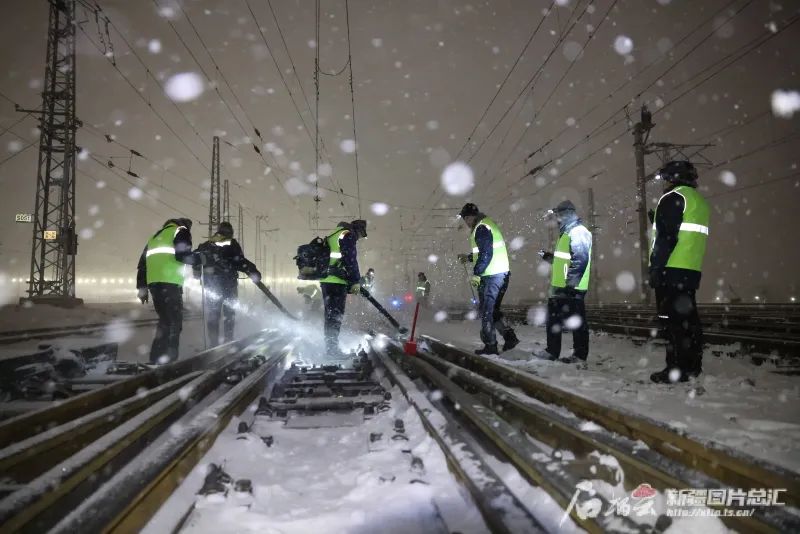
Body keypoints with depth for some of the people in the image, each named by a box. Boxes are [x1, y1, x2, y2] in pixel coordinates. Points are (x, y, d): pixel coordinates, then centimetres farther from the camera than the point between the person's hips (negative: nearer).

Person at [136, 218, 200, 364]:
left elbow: (142, 263, 24)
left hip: (154, 283, 8)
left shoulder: (156, 236, 29)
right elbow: (183, 256, -12)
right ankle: (168, 360, -8)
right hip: (170, 283, -7)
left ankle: (157, 359, 17)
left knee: (165, 320, 17)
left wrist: (142, 287, 24)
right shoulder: (181, 231, 6)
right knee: (174, 322, -3)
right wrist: (200, 257, 5)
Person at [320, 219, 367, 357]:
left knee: (331, 313, 14)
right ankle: (332, 348, -5)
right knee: (336, 314, -6)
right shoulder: (348, 235, -5)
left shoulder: (334, 235, 25)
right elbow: (350, 260, -14)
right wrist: (356, 281, -11)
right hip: (336, 280, -9)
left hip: (326, 279, 9)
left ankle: (330, 346, 21)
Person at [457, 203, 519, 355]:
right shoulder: (489, 224, 18)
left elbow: (486, 254, -22)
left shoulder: (481, 228, -14)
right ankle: (509, 336, 10)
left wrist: (476, 273, -18)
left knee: (486, 311, 0)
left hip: (490, 276, -10)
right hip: (502, 274, 10)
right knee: (493, 310, 18)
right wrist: (469, 257, 33)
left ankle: (490, 345, 6)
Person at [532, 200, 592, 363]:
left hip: (572, 288, -10)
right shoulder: (567, 233, 19)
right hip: (560, 287, 10)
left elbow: (580, 260, -23)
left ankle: (580, 355, 8)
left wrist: (571, 283, -26)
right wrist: (548, 256, 19)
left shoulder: (578, 232, -14)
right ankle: (552, 351, 24)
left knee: (576, 322, -1)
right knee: (553, 319, 15)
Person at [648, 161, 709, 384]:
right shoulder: (698, 200, 21)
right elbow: (688, 236, 20)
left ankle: (677, 369, -7)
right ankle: (692, 365, 18)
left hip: (672, 269, -9)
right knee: (687, 316, 13)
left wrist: (656, 267, -15)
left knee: (672, 320, -7)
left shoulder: (673, 197, -7)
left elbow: (666, 237, -16)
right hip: (691, 269, 9)